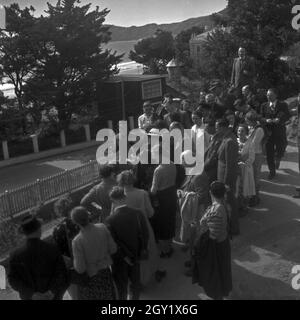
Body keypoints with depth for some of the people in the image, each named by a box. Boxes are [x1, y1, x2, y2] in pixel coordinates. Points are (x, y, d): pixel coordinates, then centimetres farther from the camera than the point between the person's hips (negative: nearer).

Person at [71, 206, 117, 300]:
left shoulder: (77, 241, -33)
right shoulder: (102, 227, -21)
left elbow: (80, 268, -25)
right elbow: (113, 249, -9)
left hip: (89, 277, -3)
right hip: (105, 272, 4)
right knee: (108, 296, 28)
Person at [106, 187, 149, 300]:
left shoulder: (110, 220, -27)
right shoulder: (138, 214, -18)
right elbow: (145, 234, -10)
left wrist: (124, 256, -7)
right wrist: (141, 251, 2)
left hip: (119, 260, -3)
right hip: (136, 256, 3)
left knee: (121, 284, 20)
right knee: (135, 282, 25)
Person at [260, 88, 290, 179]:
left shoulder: (282, 105, -1)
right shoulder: (264, 106, 6)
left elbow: (287, 116, -8)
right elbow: (261, 118, 2)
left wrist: (279, 120, -28)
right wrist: (266, 120, -19)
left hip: (279, 132, -2)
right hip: (268, 132, 2)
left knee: (280, 150, 2)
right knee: (269, 153, 5)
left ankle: (277, 159, 40)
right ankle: (272, 171, 22)